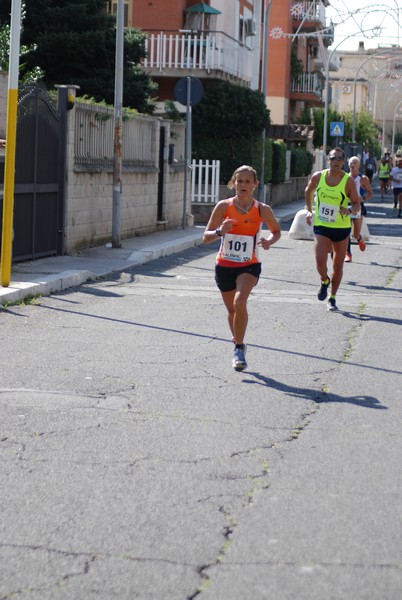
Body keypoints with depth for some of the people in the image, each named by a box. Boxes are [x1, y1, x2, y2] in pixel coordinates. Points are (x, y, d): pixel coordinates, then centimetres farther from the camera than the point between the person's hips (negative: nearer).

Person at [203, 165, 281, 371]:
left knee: (240, 302, -26)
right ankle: (238, 342, 42)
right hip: (224, 266, 2)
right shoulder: (223, 206, -8)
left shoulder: (262, 210, -7)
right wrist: (219, 232, -27)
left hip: (249, 266, -2)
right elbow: (206, 237, -6)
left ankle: (239, 348, -12)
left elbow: (277, 231, 11)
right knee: (232, 309, 14)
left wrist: (269, 240, -12)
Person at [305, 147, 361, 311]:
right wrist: (309, 210, 12)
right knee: (320, 261, -17)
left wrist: (349, 210, -27)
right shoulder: (318, 176, -4)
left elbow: (357, 205, -6)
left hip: (342, 227, 0)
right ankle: (324, 281, 18)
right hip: (321, 226, 0)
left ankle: (332, 298, 25)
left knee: (338, 265, 8)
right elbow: (308, 191, 17)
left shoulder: (348, 181, -10)